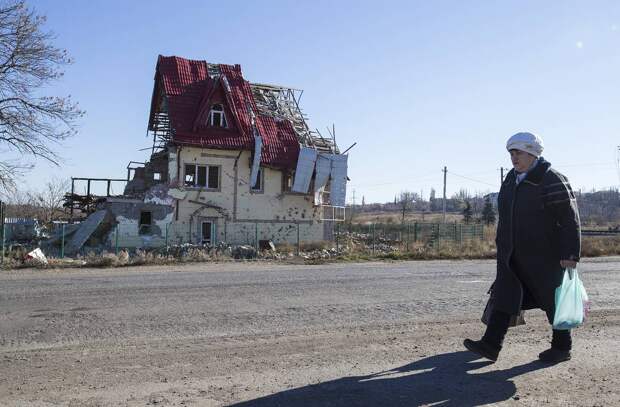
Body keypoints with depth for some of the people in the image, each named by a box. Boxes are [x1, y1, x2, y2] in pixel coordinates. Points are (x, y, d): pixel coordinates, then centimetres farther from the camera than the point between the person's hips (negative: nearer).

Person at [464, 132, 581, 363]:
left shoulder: (552, 181, -12)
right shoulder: (510, 180, 11)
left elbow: (570, 221, -13)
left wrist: (570, 254, -17)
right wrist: (502, 247, 20)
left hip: (543, 257, -6)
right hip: (511, 256, 6)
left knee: (553, 300, 9)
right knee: (504, 297, -2)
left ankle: (562, 347, 26)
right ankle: (491, 345, -3)